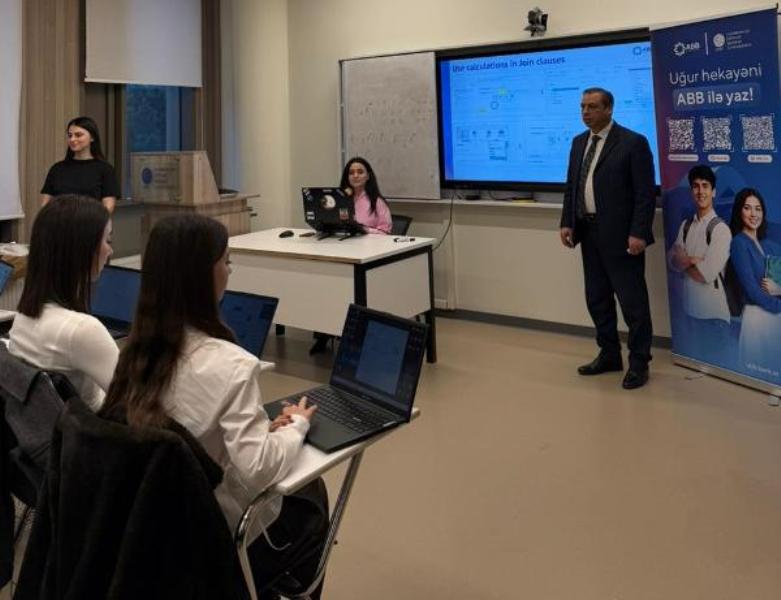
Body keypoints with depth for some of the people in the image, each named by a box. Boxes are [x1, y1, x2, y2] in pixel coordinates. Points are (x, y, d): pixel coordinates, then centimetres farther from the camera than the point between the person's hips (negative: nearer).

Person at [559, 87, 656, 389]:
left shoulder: (633, 142, -9)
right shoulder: (579, 142, 12)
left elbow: (645, 194, -12)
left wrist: (638, 233, -19)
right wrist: (566, 223, 4)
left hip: (621, 235, -7)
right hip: (589, 233, 7)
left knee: (632, 300, 0)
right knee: (597, 298, 13)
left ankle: (639, 362, 11)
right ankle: (609, 355, 26)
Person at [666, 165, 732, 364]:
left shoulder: (721, 229, -14)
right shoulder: (686, 225, 7)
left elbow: (707, 274, -19)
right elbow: (672, 259, 3)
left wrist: (684, 261, -2)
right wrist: (691, 261, -16)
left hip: (714, 311, -6)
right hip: (690, 306, 6)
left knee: (714, 361, 4)